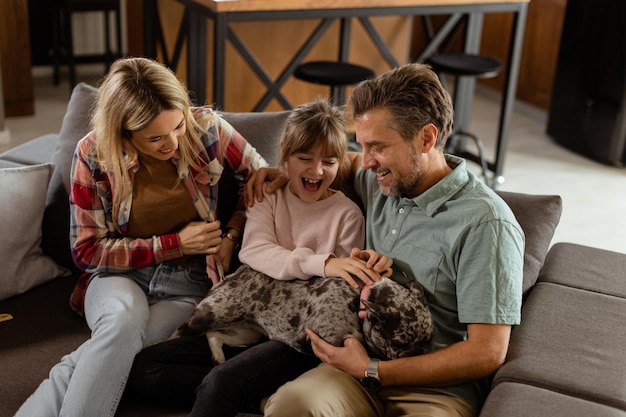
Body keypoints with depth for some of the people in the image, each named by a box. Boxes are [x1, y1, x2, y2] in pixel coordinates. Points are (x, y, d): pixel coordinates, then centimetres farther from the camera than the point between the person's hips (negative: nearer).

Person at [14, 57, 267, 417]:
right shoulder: (93, 155, -11)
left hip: (188, 283, 0)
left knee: (117, 348, -32)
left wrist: (232, 235, -3)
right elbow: (87, 250, -6)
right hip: (121, 275, 0)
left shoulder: (206, 128, -10)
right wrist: (176, 243, -13)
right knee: (125, 317, -37)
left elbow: (260, 175, 8)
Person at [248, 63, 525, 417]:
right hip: (364, 364, 5)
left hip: (438, 389, -4)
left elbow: (487, 354, -14)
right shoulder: (382, 181, 10)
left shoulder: (484, 223, -12)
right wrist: (287, 172, 17)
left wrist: (373, 372, -13)